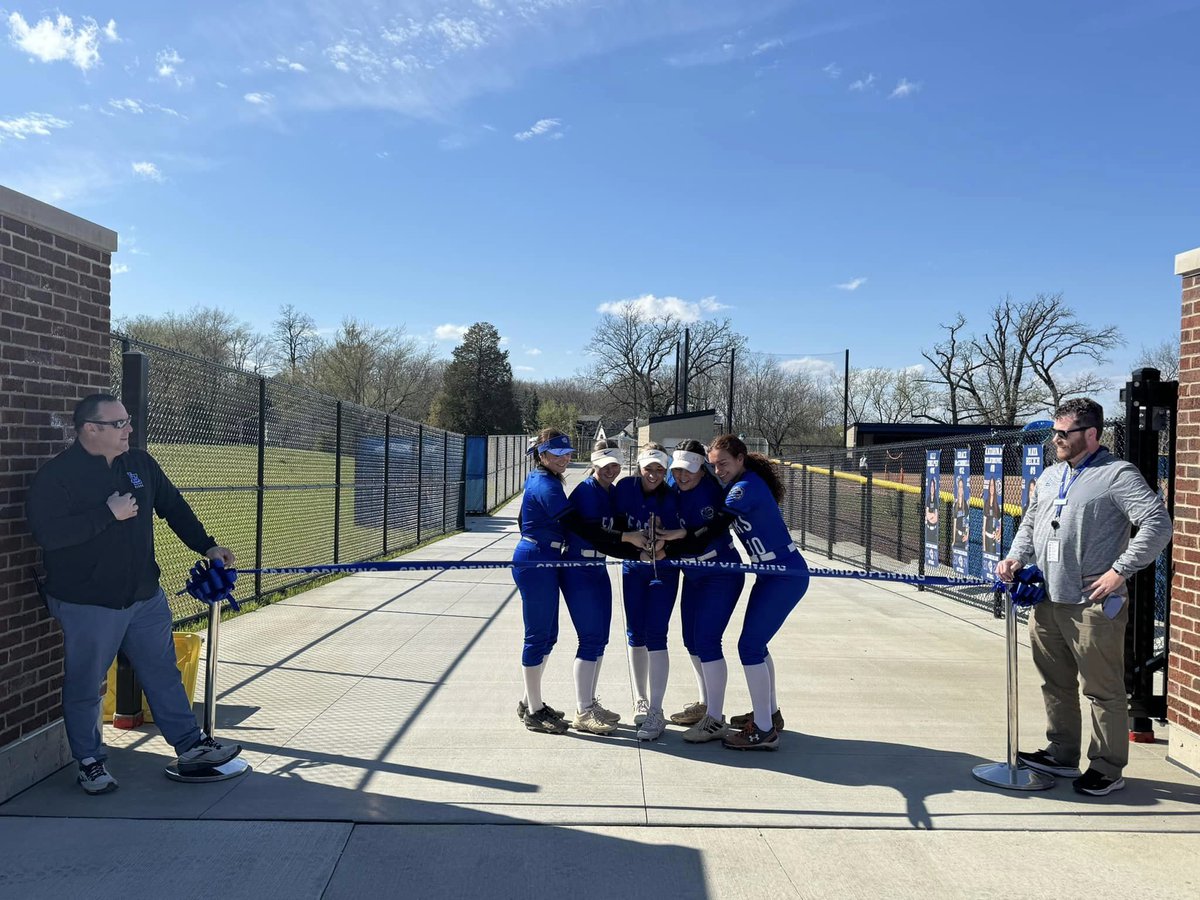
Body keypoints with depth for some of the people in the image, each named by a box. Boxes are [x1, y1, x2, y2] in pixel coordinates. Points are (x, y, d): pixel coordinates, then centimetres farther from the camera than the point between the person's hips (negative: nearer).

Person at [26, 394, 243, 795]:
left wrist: (206, 546, 9)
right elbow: (47, 532, -24)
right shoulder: (56, 475, -14)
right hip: (87, 605, -5)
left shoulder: (141, 463, 6)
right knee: (84, 686, 8)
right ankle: (90, 762, 26)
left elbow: (174, 506, 15)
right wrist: (109, 513, -24)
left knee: (165, 675, 12)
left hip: (146, 596, 6)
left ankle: (191, 746, 21)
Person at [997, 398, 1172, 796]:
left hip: (1093, 606, -7)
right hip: (1047, 601, 8)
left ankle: (1108, 769, 16)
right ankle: (1062, 756, 30)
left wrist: (1119, 571, -18)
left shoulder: (1117, 475, -8)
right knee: (1056, 683, 16)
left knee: (1103, 689, 3)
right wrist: (1016, 557, 8)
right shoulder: (1050, 475, 16)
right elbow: (1030, 522, 25)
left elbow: (1158, 524, -16)